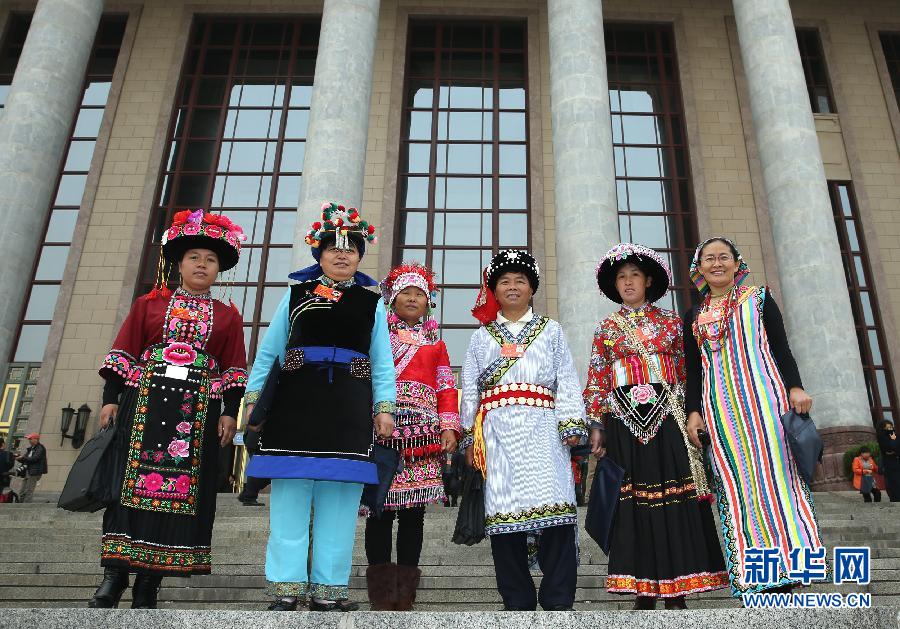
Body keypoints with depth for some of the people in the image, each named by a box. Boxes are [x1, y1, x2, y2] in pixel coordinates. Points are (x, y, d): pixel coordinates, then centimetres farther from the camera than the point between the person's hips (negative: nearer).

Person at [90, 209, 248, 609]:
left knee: (182, 489, -1)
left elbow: (234, 369, 8)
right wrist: (111, 398, 1)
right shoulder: (149, 304, 14)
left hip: (198, 410, 0)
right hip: (145, 402, 0)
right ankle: (114, 574, 2)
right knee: (131, 482, -5)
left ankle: (148, 584, 6)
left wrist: (229, 412, -1)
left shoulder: (228, 316, 13)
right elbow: (123, 354, 9)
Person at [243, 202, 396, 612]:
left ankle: (327, 590, 11)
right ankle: (286, 588, 9)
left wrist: (384, 408, 4)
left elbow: (382, 363, 13)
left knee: (338, 503, 2)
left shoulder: (371, 304, 15)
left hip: (349, 410, 1)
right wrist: (253, 399, 5)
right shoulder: (296, 295, 12)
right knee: (290, 499, 0)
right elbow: (267, 353, 12)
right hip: (296, 404, 0)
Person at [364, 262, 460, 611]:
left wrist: (449, 428, 1)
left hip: (423, 432, 2)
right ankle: (381, 593, 4)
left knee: (414, 510, 2)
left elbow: (446, 389, 14)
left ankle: (405, 592, 10)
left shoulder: (435, 344, 21)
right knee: (381, 505, -4)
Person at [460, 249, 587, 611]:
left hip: (542, 428, -1)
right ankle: (517, 602, 7)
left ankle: (558, 601, -7)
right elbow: (469, 389, 15)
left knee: (554, 506, -14)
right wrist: (470, 437, 6)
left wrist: (571, 425, -5)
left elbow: (567, 381, 8)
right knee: (503, 510, -2)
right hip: (497, 431, 2)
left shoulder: (551, 331, 17)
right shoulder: (481, 337, 20)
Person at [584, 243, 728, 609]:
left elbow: (687, 372, 9)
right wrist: (596, 425, 0)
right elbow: (596, 381, 7)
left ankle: (676, 591, 5)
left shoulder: (670, 321, 11)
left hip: (667, 417, 0)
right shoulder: (607, 329, 12)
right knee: (632, 502, 0)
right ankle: (643, 592, 7)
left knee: (674, 498, -3)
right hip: (624, 419, 0)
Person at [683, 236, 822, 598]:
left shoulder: (758, 299, 11)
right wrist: (693, 411, 2)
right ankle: (755, 574, -1)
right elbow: (693, 371, 14)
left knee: (774, 473, -8)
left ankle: (785, 574, -5)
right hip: (720, 408, 2)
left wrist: (795, 387, -9)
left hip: (764, 398, -2)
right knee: (735, 483, -3)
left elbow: (782, 348, 5)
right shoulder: (694, 317, 16)